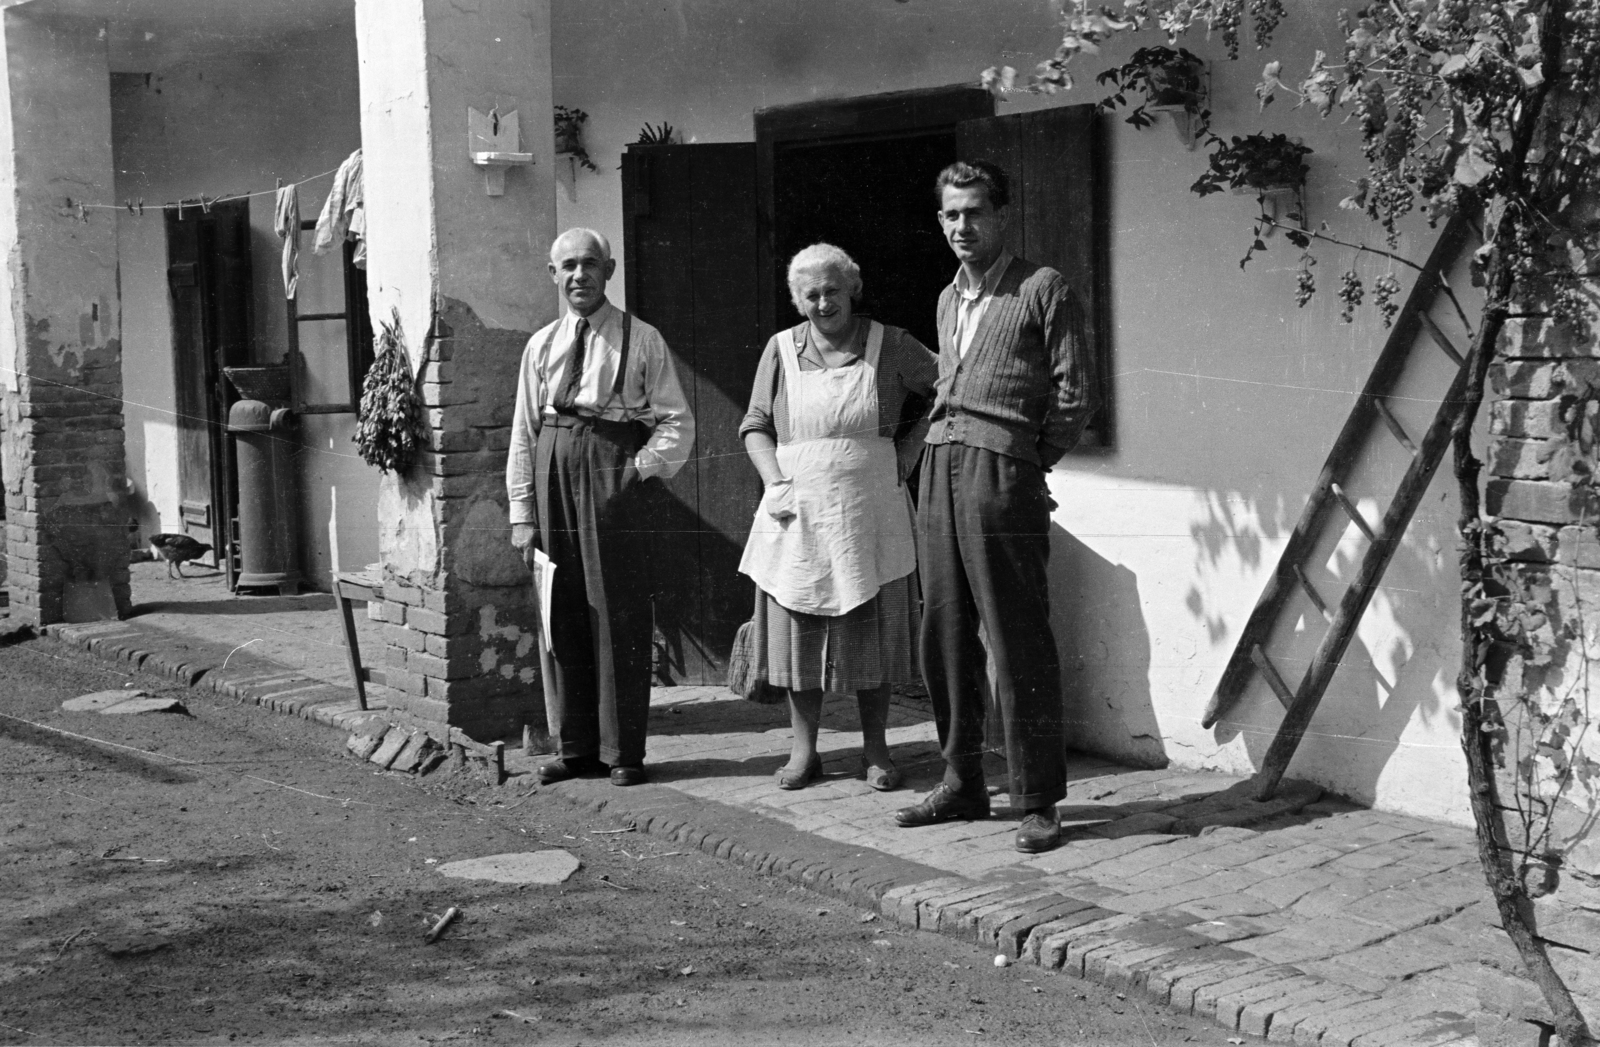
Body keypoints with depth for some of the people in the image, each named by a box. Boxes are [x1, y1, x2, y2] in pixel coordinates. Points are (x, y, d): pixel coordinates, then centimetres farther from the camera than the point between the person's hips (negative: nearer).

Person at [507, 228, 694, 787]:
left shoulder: (641, 339, 4)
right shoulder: (541, 345, 12)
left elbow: (677, 421, 3)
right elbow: (523, 433, 11)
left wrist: (642, 467, -12)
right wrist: (522, 512, 5)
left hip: (615, 473, -3)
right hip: (553, 473, 3)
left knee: (619, 613, -1)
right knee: (563, 615, 7)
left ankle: (623, 751, 8)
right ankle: (574, 746, 17)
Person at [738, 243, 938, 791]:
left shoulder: (889, 345, 1)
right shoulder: (780, 349, 5)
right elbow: (755, 427, 9)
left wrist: (908, 451, 2)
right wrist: (775, 482, -6)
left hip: (870, 513, -1)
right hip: (798, 514, 1)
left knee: (872, 631, 4)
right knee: (797, 628, 3)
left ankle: (875, 750, 14)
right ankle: (803, 749, 14)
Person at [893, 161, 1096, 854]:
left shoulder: (1043, 289, 0)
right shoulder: (948, 300, 21)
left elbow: (1075, 391, -2)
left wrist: (1032, 460, 0)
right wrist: (944, 442, 13)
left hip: (1001, 468, -7)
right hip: (939, 468, 7)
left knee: (1018, 644, -6)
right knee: (945, 636, 8)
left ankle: (1037, 802, 0)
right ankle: (961, 784, 19)